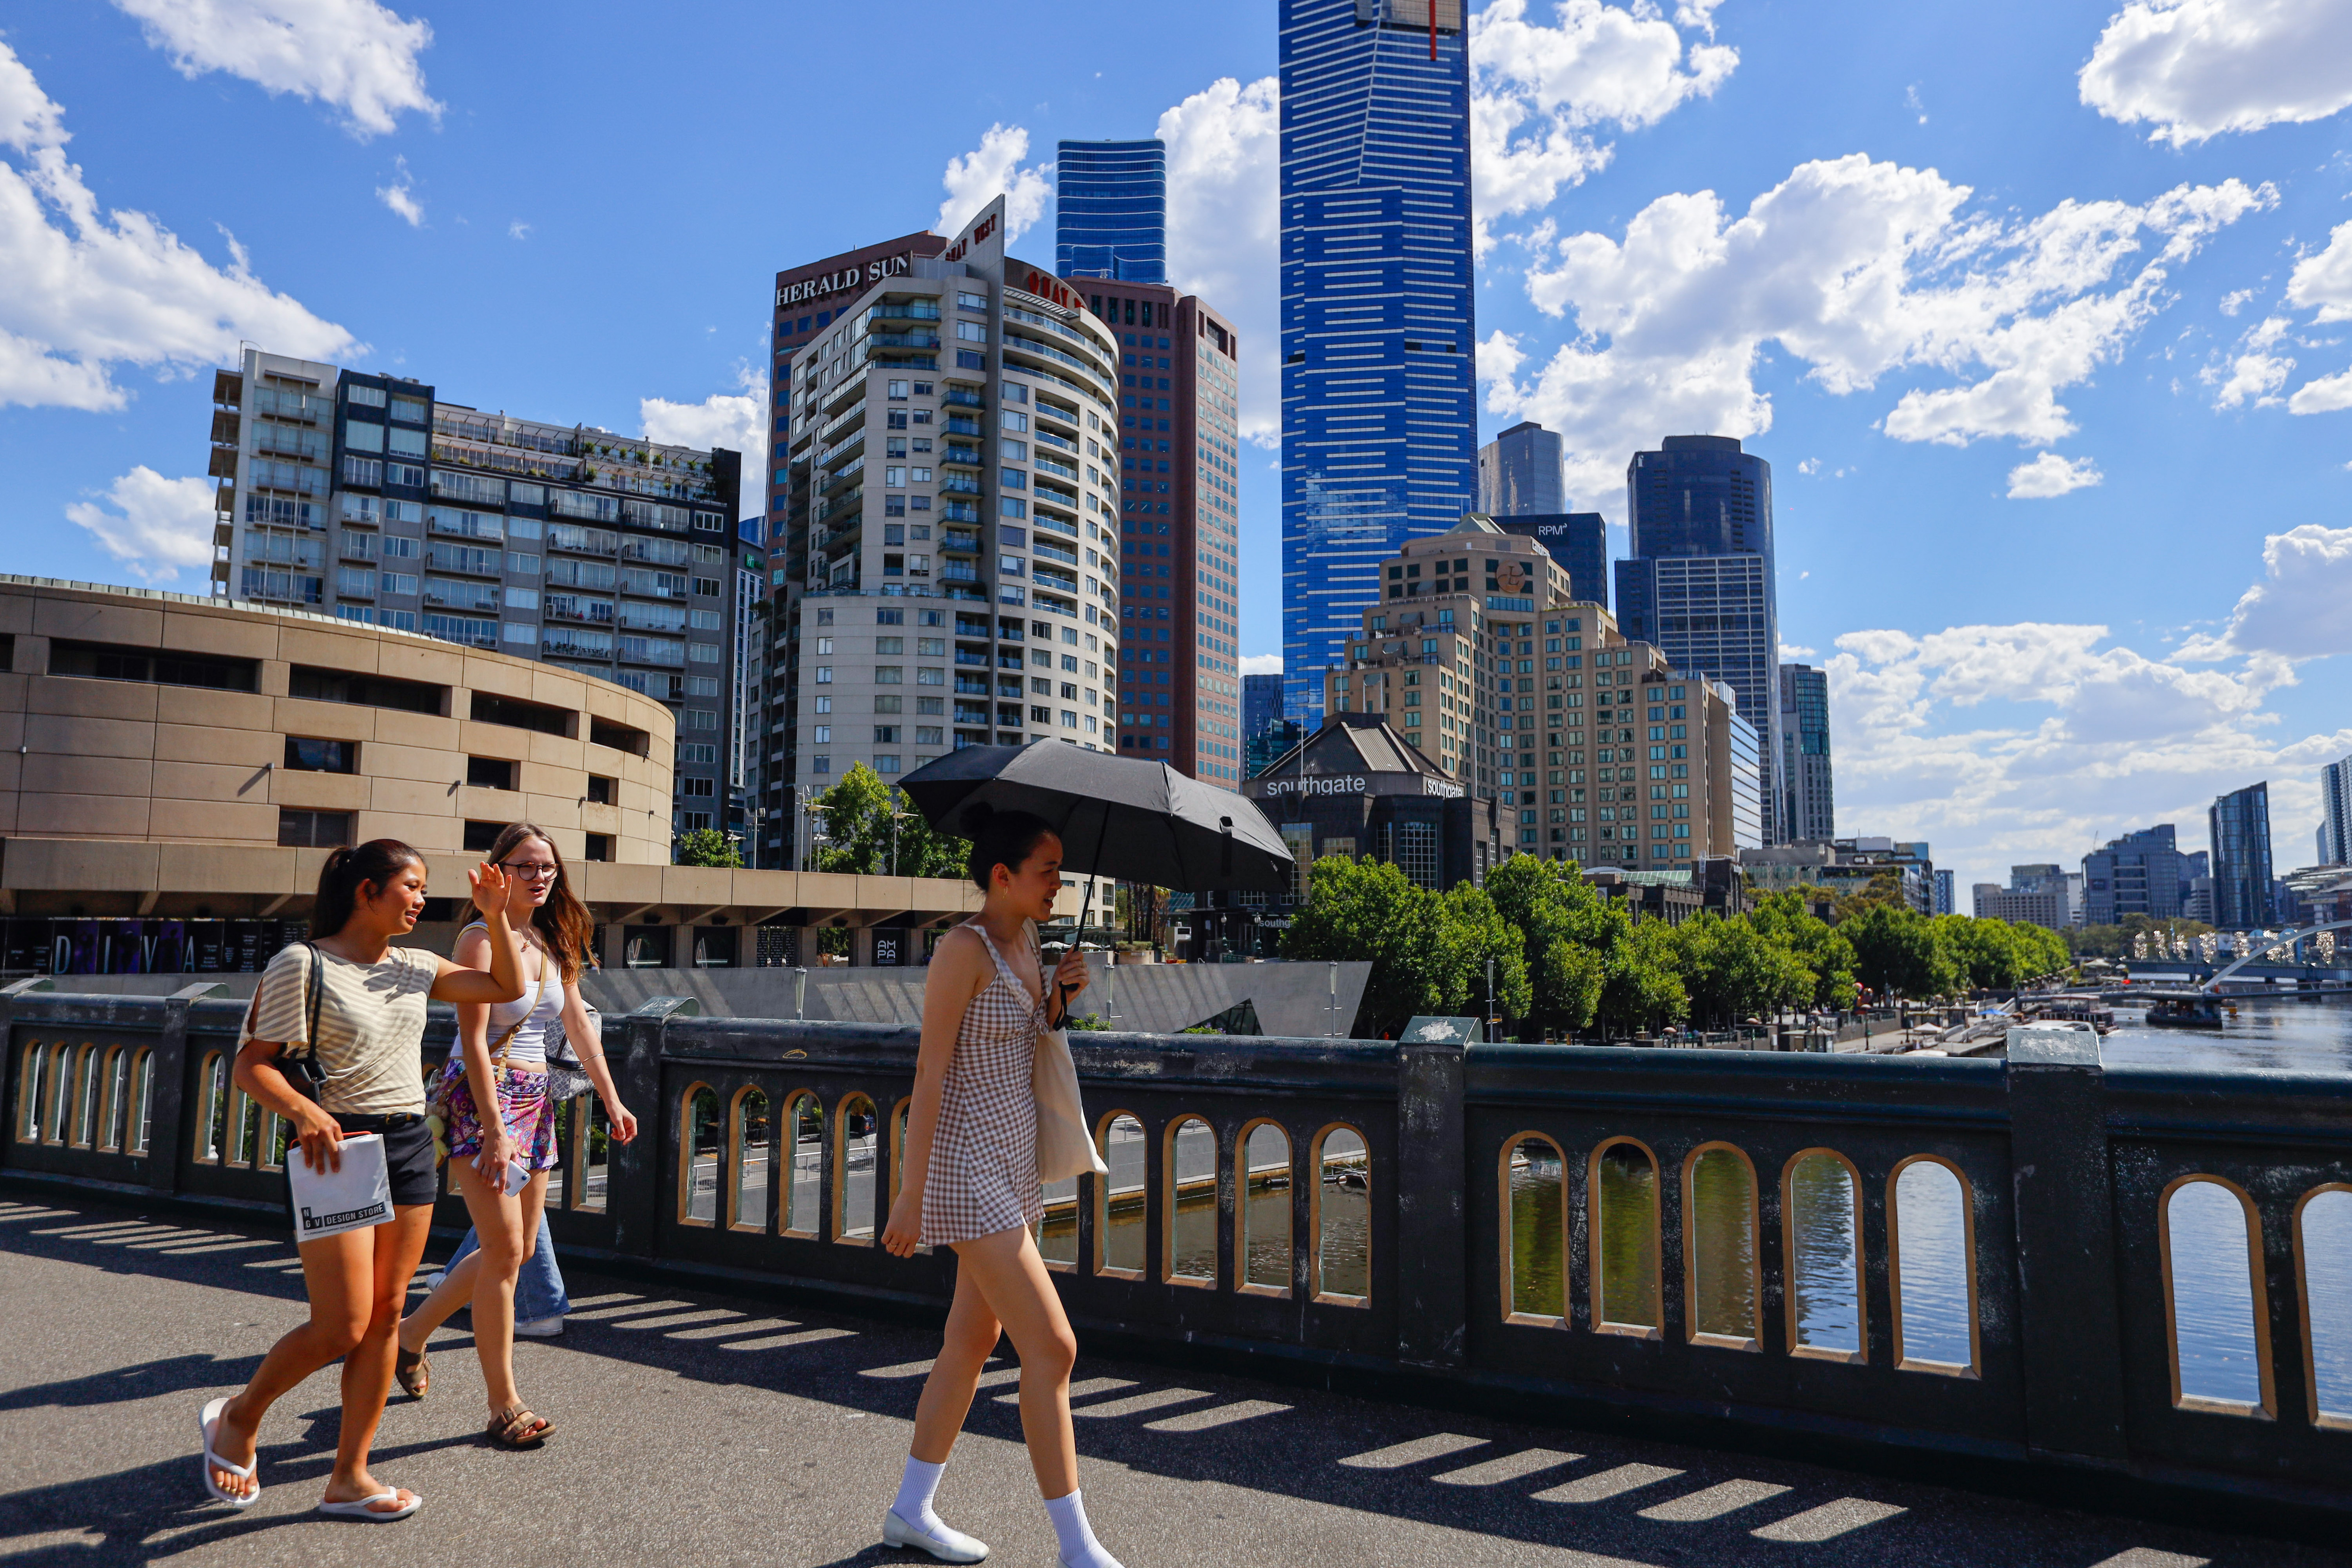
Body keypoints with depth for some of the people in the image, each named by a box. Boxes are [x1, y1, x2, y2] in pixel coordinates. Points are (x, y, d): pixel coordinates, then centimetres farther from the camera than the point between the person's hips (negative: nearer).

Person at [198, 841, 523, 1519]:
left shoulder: (414, 968, 10)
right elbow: (251, 1064, -9)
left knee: (384, 1316, 6)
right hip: (337, 1147, -6)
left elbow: (507, 988, 13)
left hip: (410, 1146, 6)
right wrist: (302, 1110, -26)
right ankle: (237, 1418, 23)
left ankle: (349, 1476, 17)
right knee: (341, 1328, -6)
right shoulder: (302, 964, -7)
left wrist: (497, 919, 2)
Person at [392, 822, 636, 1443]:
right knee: (506, 1250, -7)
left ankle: (414, 1329, 34)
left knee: (518, 1248, 13)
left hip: (534, 1098, 8)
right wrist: (494, 1130, -23)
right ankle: (503, 1404, 3)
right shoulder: (481, 938, -12)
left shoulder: (554, 944, 10)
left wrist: (611, 1099, 12)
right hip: (481, 1097, -8)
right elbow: (473, 1039, -18)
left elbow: (579, 1026, 15)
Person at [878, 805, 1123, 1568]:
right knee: (1051, 1347, -9)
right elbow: (930, 1072, -17)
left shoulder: (1026, 945, 9)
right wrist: (911, 1193, -17)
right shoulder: (964, 948, -16)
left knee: (973, 1340, 16)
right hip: (967, 1166, -9)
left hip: (1013, 1161, 9)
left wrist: (1062, 997, -1)